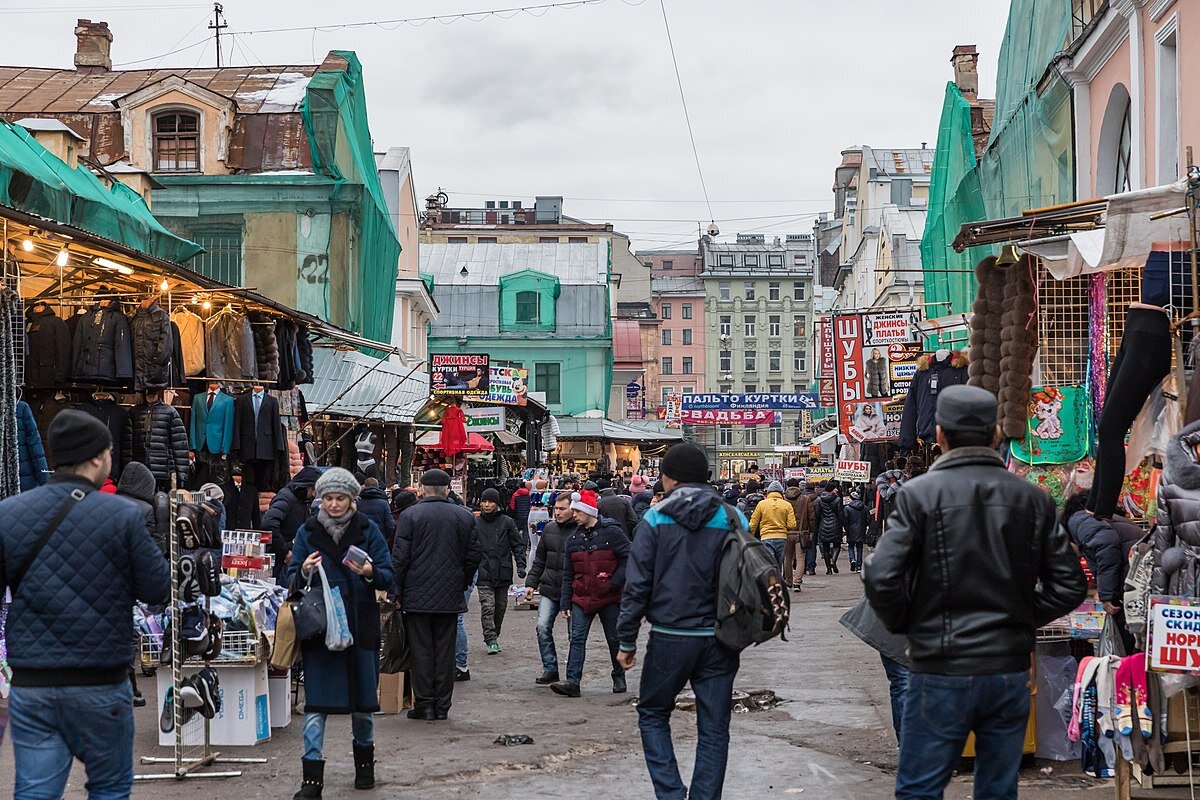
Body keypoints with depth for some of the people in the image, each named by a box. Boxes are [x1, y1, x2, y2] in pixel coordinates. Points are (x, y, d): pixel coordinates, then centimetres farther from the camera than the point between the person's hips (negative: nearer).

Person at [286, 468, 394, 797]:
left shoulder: (367, 529, 2)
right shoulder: (308, 532, 4)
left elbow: (388, 576, -1)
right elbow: (291, 578, 3)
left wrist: (370, 573, -22)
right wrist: (304, 572, -19)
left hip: (360, 625, 0)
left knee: (362, 699, 11)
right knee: (316, 703, -6)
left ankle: (365, 762, 33)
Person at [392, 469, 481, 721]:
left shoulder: (410, 515, -5)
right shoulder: (465, 516, 5)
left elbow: (400, 557, -7)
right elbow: (473, 556, 8)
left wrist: (396, 591, -1)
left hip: (417, 595, -3)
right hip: (450, 596, 3)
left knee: (421, 650, 2)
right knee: (445, 651, 7)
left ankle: (424, 705, 2)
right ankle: (442, 706, 10)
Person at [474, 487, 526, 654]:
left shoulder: (507, 523, 4)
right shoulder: (475, 523, 4)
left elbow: (518, 545, 6)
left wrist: (520, 565, -5)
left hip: (503, 572, 1)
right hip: (484, 573, -1)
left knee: (500, 607, 11)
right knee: (487, 607, -11)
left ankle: (494, 636, 26)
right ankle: (491, 641, -14)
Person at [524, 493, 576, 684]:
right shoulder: (549, 529, 9)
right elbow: (540, 561, 17)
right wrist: (531, 582, 10)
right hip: (549, 590, 5)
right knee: (543, 627, -6)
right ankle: (550, 669, 5)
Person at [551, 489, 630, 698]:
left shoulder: (612, 532, -7)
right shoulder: (574, 538, 9)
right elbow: (568, 573, 13)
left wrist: (614, 581, -16)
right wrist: (565, 602, 9)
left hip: (609, 597, -4)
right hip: (581, 597, 4)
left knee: (614, 639, 9)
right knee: (577, 638, -8)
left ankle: (619, 678, 25)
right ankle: (572, 682, -13)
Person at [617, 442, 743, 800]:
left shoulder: (655, 519, -5)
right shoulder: (732, 518, 2)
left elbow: (637, 585, -6)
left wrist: (627, 640, 2)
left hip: (670, 638, -2)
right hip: (720, 640, 2)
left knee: (652, 714, 16)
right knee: (714, 727, 9)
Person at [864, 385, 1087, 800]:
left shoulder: (919, 494, -8)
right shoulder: (1033, 499, 3)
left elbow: (881, 578, -15)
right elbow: (1070, 585, 4)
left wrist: (905, 625, 3)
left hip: (941, 672, -4)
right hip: (1011, 671, 4)